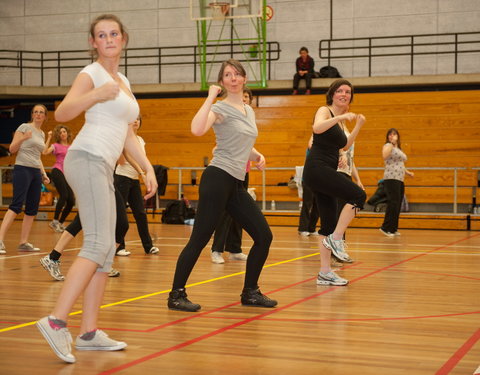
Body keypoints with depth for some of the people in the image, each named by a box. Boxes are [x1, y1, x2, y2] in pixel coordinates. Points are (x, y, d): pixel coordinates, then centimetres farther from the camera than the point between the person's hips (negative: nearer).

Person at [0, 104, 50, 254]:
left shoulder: (42, 134, 18)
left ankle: (24, 243, 6)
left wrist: (44, 174, 18)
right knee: (16, 205, -17)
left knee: (32, 209, 3)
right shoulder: (24, 127, -2)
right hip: (23, 169, -7)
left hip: (36, 172, 7)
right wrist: (22, 138, -24)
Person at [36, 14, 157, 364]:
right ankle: (56, 321, -21)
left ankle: (89, 332, 7)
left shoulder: (123, 81, 22)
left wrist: (148, 167, 17)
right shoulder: (92, 73, -3)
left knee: (106, 249, 5)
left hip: (104, 168, 9)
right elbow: (62, 113, -17)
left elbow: (128, 134, 25)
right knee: (98, 244, -19)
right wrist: (96, 94, -31)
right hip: (88, 159, -9)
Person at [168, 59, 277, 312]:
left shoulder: (249, 111, 19)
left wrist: (257, 156, 11)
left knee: (264, 236, 5)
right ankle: (176, 295, 0)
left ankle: (250, 292, 17)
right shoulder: (220, 108, -5)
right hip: (218, 179, -8)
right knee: (199, 239, -8)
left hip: (237, 185, 8)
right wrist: (211, 97, -20)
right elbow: (197, 129, -26)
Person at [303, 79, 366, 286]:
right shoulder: (325, 111, -4)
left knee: (329, 225, 8)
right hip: (317, 168, -9)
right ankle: (336, 239, -14)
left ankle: (325, 273, 12)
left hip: (327, 173, 9)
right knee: (358, 195, -21)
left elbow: (345, 145, 32)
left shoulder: (338, 120, 20)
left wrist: (358, 126, 24)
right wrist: (340, 116, -31)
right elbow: (317, 127, -26)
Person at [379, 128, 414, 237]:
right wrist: (392, 143, -18)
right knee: (393, 203, -16)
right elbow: (385, 156, -23)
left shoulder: (399, 149, 25)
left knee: (398, 205, 6)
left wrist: (408, 172, 23)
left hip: (400, 180, 9)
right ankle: (386, 228, -13)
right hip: (391, 179, -9)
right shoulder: (388, 146, 0)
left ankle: (393, 229, 9)